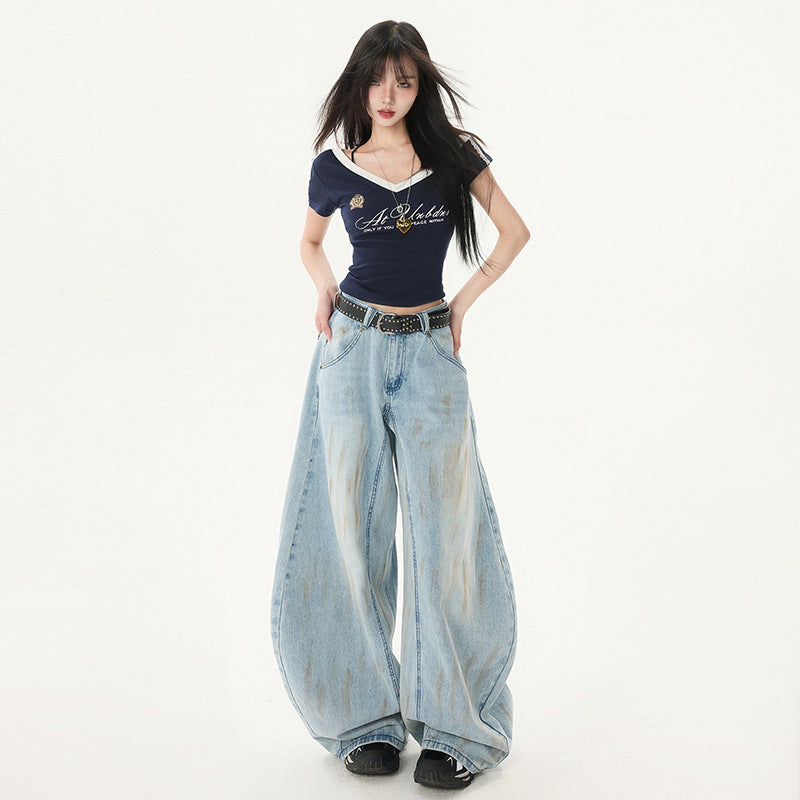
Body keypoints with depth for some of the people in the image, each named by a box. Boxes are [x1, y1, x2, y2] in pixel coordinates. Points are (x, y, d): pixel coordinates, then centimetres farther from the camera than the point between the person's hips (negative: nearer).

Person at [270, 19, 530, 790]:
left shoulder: (454, 153, 2)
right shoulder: (334, 168, 4)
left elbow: (514, 231, 10)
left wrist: (464, 300, 3)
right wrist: (324, 286, 2)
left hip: (429, 351, -1)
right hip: (353, 348, 1)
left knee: (443, 530, -2)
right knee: (353, 531, 2)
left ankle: (453, 723, 7)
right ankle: (369, 717, 13)